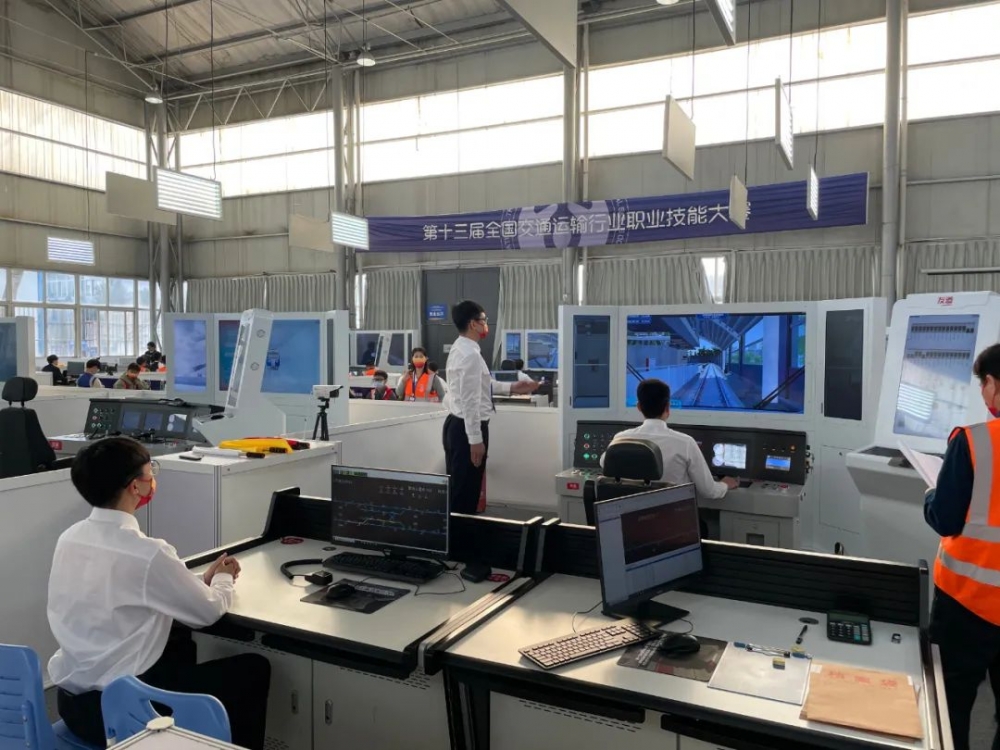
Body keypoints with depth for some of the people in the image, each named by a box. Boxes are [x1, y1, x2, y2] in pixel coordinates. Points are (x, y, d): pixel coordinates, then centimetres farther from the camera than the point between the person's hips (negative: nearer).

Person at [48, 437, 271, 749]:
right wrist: (223, 580, 13)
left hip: (72, 697, 8)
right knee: (253, 669, 5)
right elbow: (208, 611, -8)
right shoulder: (147, 553, -23)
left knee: (181, 646, 30)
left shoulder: (70, 538, -1)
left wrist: (203, 579, 15)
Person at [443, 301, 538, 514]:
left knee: (457, 489, 18)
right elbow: (470, 400, -23)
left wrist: (511, 388, 18)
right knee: (464, 492, -1)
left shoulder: (460, 349, 12)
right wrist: (475, 439, -21)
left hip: (457, 424, 10)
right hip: (467, 428, -10)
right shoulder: (471, 354, -20)